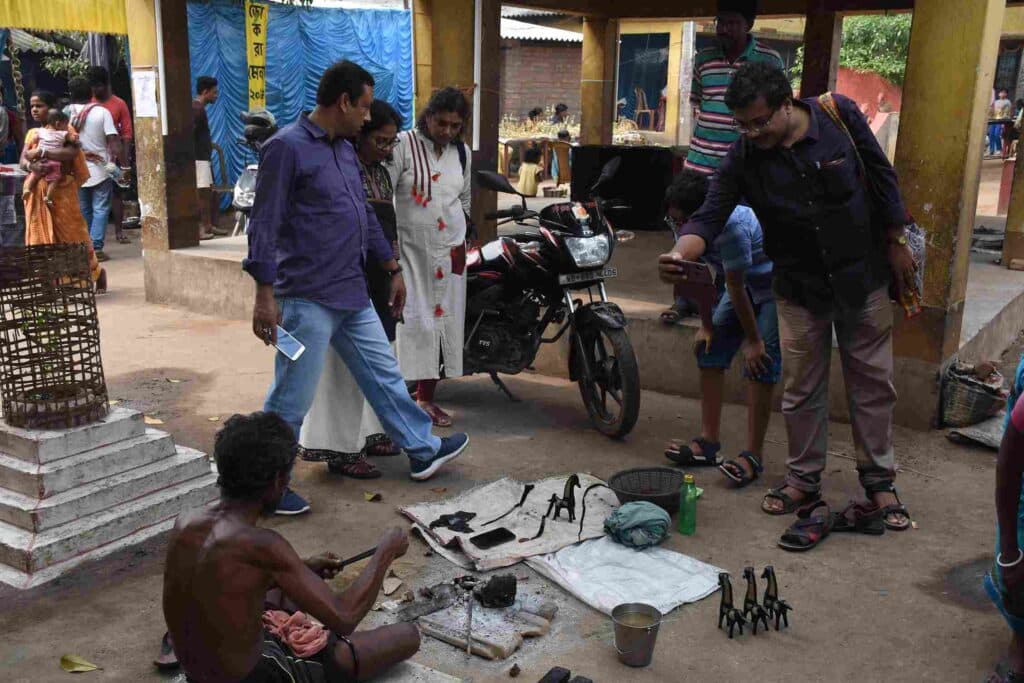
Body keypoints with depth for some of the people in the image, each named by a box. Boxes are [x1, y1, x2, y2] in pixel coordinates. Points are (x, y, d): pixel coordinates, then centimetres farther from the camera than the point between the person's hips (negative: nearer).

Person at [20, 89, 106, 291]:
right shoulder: (31, 133, 15)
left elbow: (72, 153, -20)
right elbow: (22, 161, 5)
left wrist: (41, 152, -19)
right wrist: (31, 165, -18)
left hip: (62, 189, -5)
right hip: (37, 192, 5)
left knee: (70, 232, 1)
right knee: (40, 235, 1)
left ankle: (96, 272, 17)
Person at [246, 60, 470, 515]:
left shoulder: (345, 149, 14)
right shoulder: (287, 147, -13)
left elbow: (365, 216, 22)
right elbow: (263, 226, -16)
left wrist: (392, 268, 24)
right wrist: (265, 295, -20)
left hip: (353, 296, 9)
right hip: (307, 300, -9)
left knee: (384, 375, 18)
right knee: (291, 401, 1)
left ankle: (423, 451, 32)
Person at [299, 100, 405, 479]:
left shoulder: (381, 173, 13)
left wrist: (395, 275, 17)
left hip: (378, 280, 9)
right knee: (347, 363, -5)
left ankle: (367, 433, 28)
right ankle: (341, 449, 2)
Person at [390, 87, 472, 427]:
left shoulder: (462, 153, 9)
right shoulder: (404, 144, -8)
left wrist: (460, 242, 15)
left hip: (450, 251, 5)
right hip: (410, 249, -5)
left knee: (443, 321, 8)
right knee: (411, 320, -12)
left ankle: (426, 397, 19)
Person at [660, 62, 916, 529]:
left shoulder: (839, 115, -14)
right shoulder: (742, 158, -13)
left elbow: (881, 177, -4)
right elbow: (710, 216, -19)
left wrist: (896, 245, -1)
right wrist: (680, 253, -41)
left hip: (864, 276, 0)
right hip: (799, 285, 1)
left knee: (872, 381, 9)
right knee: (801, 388, 9)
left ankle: (879, 479, 24)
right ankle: (804, 478, 26)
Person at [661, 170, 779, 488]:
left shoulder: (731, 224, -36)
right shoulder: (693, 225, -10)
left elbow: (735, 288, -28)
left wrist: (753, 340, -21)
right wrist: (707, 326, 3)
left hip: (775, 286, -9)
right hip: (745, 284, 9)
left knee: (760, 361, -17)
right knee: (710, 348, 3)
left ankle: (753, 455, -12)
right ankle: (709, 441, 9)